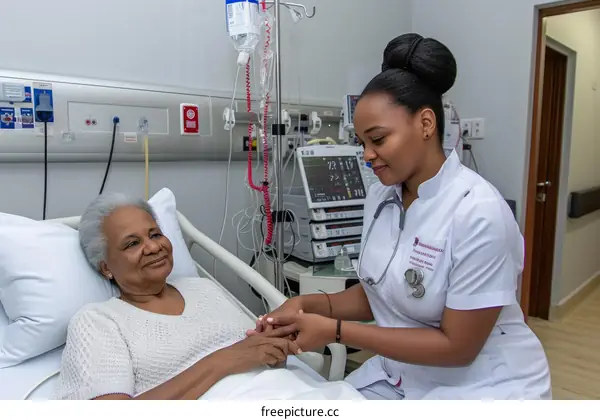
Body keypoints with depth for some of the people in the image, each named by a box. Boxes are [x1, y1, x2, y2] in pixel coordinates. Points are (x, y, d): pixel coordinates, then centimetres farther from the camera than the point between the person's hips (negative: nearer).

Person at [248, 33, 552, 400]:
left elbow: (456, 346, -21)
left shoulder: (478, 213, -24)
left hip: (481, 385, -5)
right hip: (399, 375, 6)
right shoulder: (380, 197, -3)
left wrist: (335, 331, -23)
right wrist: (310, 305, -10)